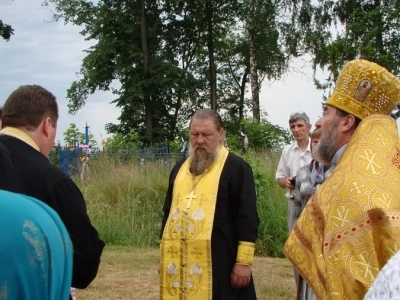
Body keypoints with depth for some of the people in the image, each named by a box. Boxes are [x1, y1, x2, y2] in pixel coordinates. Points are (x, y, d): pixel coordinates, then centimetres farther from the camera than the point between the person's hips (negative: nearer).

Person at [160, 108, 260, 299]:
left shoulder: (236, 168, -6)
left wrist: (244, 261, -14)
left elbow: (247, 218, -10)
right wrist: (166, 253, 17)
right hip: (179, 261, 6)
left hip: (219, 261, -6)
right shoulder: (180, 168, 14)